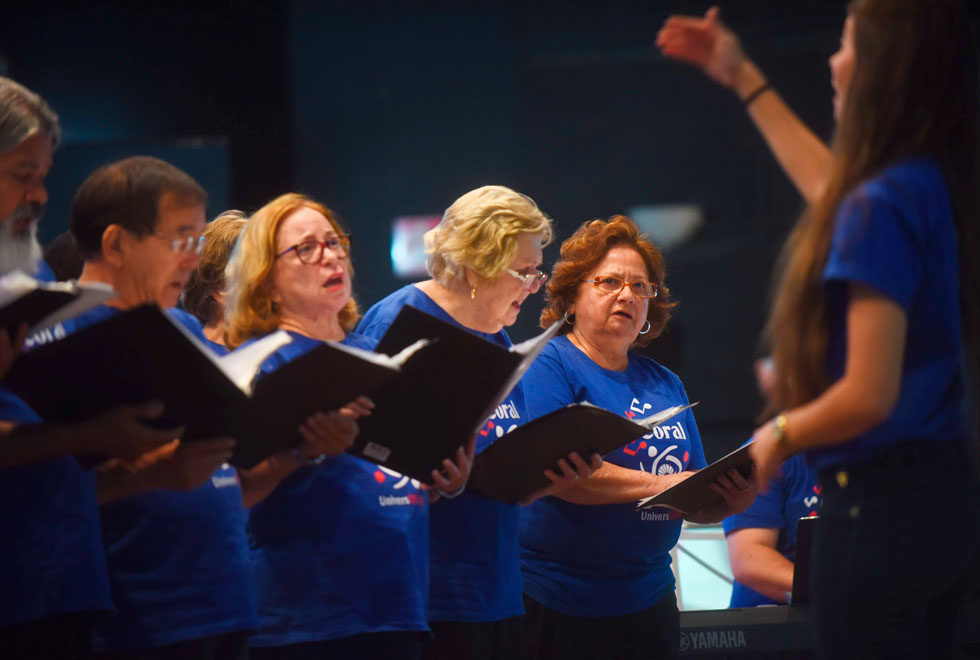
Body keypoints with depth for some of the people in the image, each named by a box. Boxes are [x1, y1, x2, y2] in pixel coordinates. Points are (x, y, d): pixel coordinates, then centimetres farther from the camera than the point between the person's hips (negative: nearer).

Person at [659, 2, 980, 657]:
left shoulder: (882, 207, -20)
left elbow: (868, 396, -23)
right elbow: (826, 184, 31)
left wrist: (779, 435, -4)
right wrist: (743, 78, 37)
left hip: (879, 499, -9)